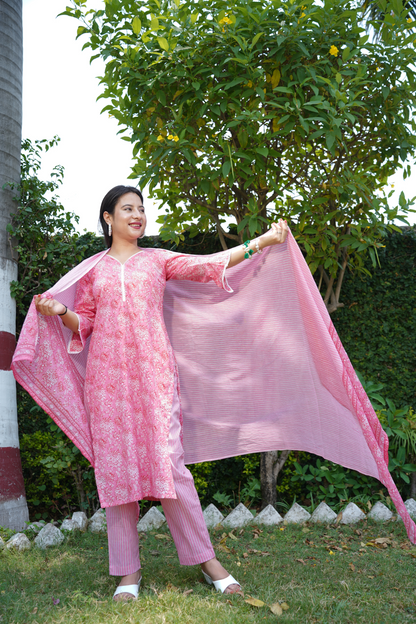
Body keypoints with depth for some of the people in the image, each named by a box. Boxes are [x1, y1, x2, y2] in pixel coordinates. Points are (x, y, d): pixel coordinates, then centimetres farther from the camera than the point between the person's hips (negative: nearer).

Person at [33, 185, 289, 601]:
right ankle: (128, 570, 10)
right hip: (108, 375, 1)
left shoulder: (158, 260, 14)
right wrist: (60, 312, -7)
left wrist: (261, 241, -7)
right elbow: (84, 322, 15)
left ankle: (205, 558, 4)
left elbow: (208, 265, 2)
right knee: (115, 464, 0)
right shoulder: (93, 269, 15)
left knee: (168, 461, -7)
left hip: (153, 371, -1)